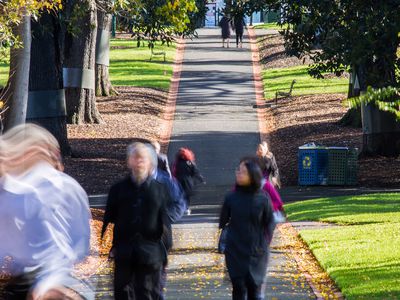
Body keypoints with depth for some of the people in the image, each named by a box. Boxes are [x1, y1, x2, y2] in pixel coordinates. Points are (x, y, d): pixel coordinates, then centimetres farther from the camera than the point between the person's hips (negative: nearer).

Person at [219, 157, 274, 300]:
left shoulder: (262, 199, -6)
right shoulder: (231, 197, -3)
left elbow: (269, 224, 3)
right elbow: (223, 222, 6)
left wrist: (263, 245, -2)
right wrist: (223, 243, 0)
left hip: (256, 254, -1)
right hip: (235, 253, 1)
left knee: (254, 288, 3)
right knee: (238, 288, 0)